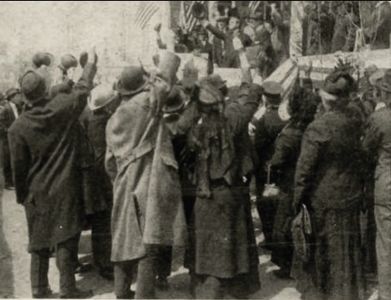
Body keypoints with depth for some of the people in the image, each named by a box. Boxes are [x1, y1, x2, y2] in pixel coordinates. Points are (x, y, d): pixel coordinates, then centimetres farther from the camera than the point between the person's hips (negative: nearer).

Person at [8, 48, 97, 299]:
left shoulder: (18, 127, -9)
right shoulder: (63, 108, -11)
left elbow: (19, 166, -3)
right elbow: (82, 90, 8)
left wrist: (21, 195, 9)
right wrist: (91, 65, 24)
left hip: (36, 193, 2)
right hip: (65, 190, -2)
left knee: (39, 240, 12)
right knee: (66, 240, 3)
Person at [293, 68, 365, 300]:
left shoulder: (318, 128, -17)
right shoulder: (356, 125, -3)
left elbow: (305, 169, -15)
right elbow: (362, 164, 4)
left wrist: (297, 201, -6)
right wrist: (360, 195, 14)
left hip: (322, 201, -4)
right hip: (350, 200, 4)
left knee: (320, 252, 10)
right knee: (348, 251, 16)